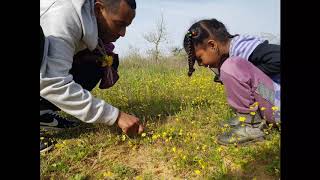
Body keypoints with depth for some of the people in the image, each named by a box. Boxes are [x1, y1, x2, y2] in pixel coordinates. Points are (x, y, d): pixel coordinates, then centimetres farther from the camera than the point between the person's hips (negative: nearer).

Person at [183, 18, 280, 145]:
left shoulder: (241, 47, -20)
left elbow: (278, 57, -29)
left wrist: (251, 74, -17)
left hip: (277, 106, -9)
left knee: (231, 67, -25)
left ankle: (251, 126, -12)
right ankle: (248, 116, 8)